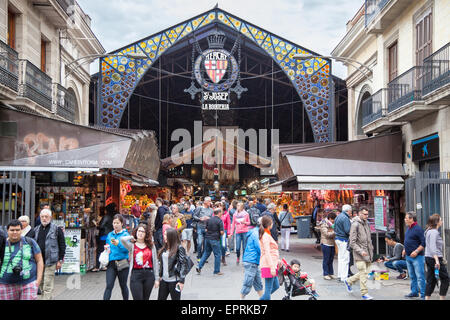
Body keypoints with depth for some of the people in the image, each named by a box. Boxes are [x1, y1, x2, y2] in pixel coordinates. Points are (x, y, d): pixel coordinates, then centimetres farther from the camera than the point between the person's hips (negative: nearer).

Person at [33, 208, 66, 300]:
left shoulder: (57, 229, -1)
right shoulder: (36, 230, 14)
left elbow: (62, 245, -2)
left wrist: (60, 260, -6)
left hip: (50, 261, -5)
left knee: (48, 286, -7)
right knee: (41, 285, 13)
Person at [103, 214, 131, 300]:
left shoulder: (125, 234, -2)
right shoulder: (110, 235, 13)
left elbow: (127, 249, -13)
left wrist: (118, 244, -27)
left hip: (122, 263, -3)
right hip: (111, 263, 3)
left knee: (123, 285, 9)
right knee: (109, 286, -8)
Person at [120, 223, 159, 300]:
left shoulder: (151, 246, 7)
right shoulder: (132, 246, 0)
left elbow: (155, 262, 9)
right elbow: (122, 239, -21)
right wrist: (132, 237, -2)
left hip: (149, 274, 3)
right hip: (136, 274, -3)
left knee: (146, 298, 12)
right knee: (138, 298, -5)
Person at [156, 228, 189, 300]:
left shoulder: (179, 248, -11)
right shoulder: (164, 249, 8)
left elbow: (184, 264, -13)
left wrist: (181, 281, -16)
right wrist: (159, 277, 13)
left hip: (174, 281, -6)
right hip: (164, 280, 6)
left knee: (175, 298, 4)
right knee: (161, 298, 10)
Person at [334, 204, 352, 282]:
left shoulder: (338, 217, 13)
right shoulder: (345, 218, -17)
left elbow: (335, 229, 18)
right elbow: (348, 230, -23)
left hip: (338, 238, 10)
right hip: (344, 240, -10)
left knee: (340, 258, 16)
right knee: (345, 259, -4)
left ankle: (340, 275, 22)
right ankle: (344, 277, -1)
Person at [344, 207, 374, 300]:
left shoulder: (367, 224, 12)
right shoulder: (355, 225, -11)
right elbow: (352, 242, -14)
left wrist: (371, 249, 16)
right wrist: (361, 251, -21)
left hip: (367, 254, 7)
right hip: (359, 255, -7)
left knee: (364, 273, 12)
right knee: (363, 273, -7)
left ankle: (348, 281, 31)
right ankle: (364, 293, 4)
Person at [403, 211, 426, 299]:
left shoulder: (418, 229, -15)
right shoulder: (408, 229, 13)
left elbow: (423, 243, -18)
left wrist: (416, 251, -21)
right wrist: (405, 249, 17)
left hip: (417, 257, -9)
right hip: (408, 256, 9)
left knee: (420, 277, -6)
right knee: (412, 276, 16)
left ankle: (423, 294, -2)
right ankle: (414, 292, 26)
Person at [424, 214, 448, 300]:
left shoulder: (429, 231, 15)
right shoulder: (434, 232, -15)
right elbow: (433, 247, -24)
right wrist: (437, 260, -30)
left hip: (428, 258, 9)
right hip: (434, 258, -9)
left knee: (431, 280, 9)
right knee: (445, 278, 3)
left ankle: (427, 298, 8)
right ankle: (442, 297, 6)